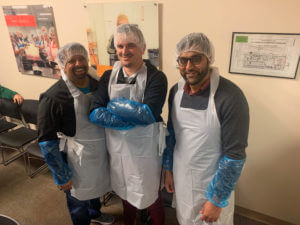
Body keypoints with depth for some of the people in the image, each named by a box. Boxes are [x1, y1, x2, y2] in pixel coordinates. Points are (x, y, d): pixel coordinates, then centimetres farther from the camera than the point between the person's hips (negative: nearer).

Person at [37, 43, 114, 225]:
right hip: (76, 160, -6)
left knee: (95, 187, 30)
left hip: (100, 154, 6)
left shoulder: (96, 84, -4)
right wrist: (63, 177, -12)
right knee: (79, 202, 17)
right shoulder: (53, 97, -21)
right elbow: (47, 142, -16)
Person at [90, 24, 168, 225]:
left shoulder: (156, 77, -14)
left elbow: (149, 114, -27)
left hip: (145, 149, -4)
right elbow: (95, 113, -11)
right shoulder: (109, 76, -1)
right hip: (117, 146, 5)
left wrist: (114, 104, -18)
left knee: (149, 197, 14)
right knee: (125, 192, 26)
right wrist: (132, 119, -22)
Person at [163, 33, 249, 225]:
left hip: (214, 184, -5)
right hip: (180, 179, 5)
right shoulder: (176, 91, -5)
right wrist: (168, 169, 8)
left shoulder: (230, 97, -24)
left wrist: (217, 201, -15)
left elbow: (235, 155, -21)